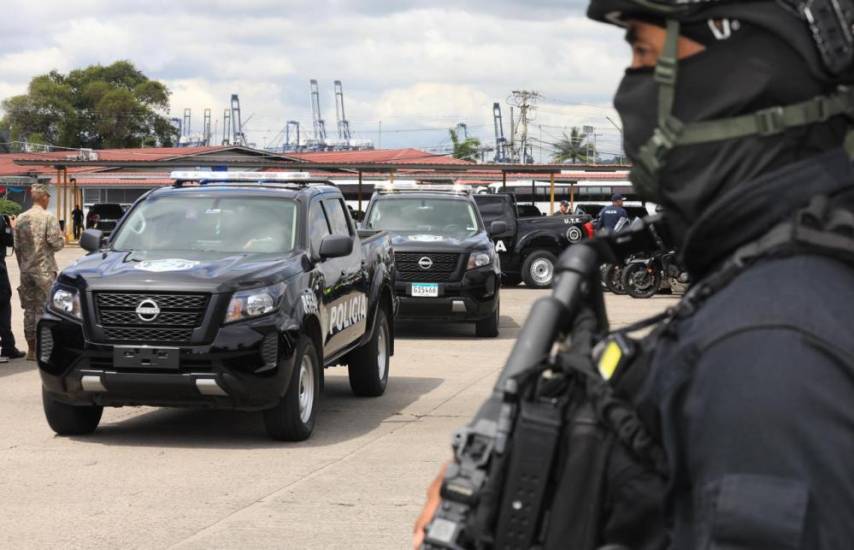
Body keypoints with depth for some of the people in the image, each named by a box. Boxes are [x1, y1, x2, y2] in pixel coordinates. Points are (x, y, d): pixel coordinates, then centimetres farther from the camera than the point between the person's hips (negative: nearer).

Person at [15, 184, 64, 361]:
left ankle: (31, 349, 13)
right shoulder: (49, 218, -10)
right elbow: (56, 243, -14)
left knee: (29, 309, 9)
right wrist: (62, 239, 8)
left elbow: (17, 247, 9)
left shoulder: (21, 219, 6)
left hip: (26, 271, 5)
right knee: (43, 309, -1)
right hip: (44, 270, -5)